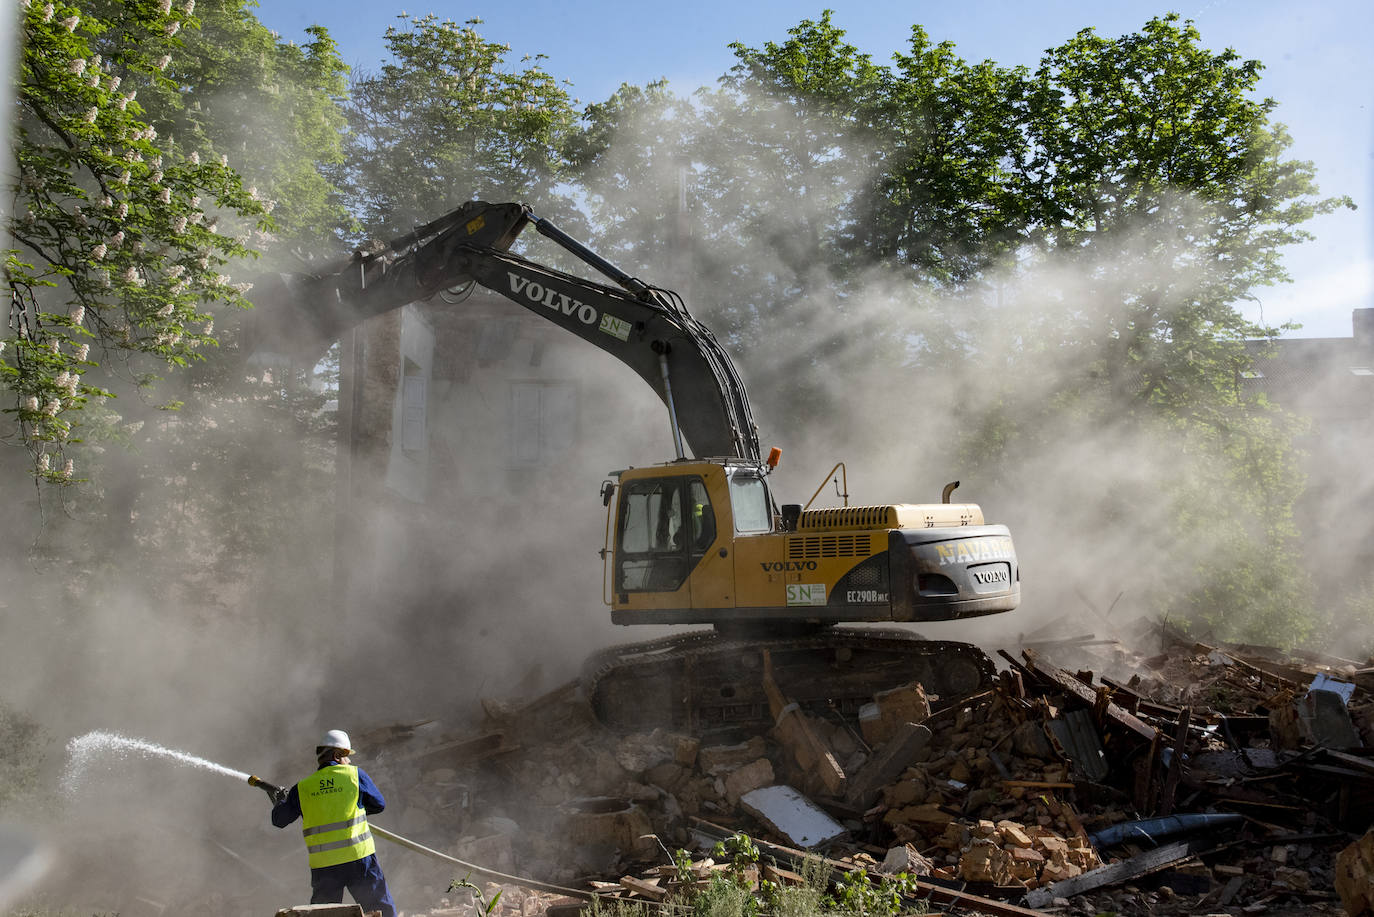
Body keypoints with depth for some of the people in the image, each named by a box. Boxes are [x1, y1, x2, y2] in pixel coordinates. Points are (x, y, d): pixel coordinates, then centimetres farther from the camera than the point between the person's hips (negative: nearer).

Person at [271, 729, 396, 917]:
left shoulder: (302, 788, 6)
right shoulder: (355, 774, 0)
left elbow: (279, 820, 16)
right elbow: (379, 804, 11)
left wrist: (281, 799, 37)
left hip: (323, 866, 3)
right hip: (359, 859, -2)